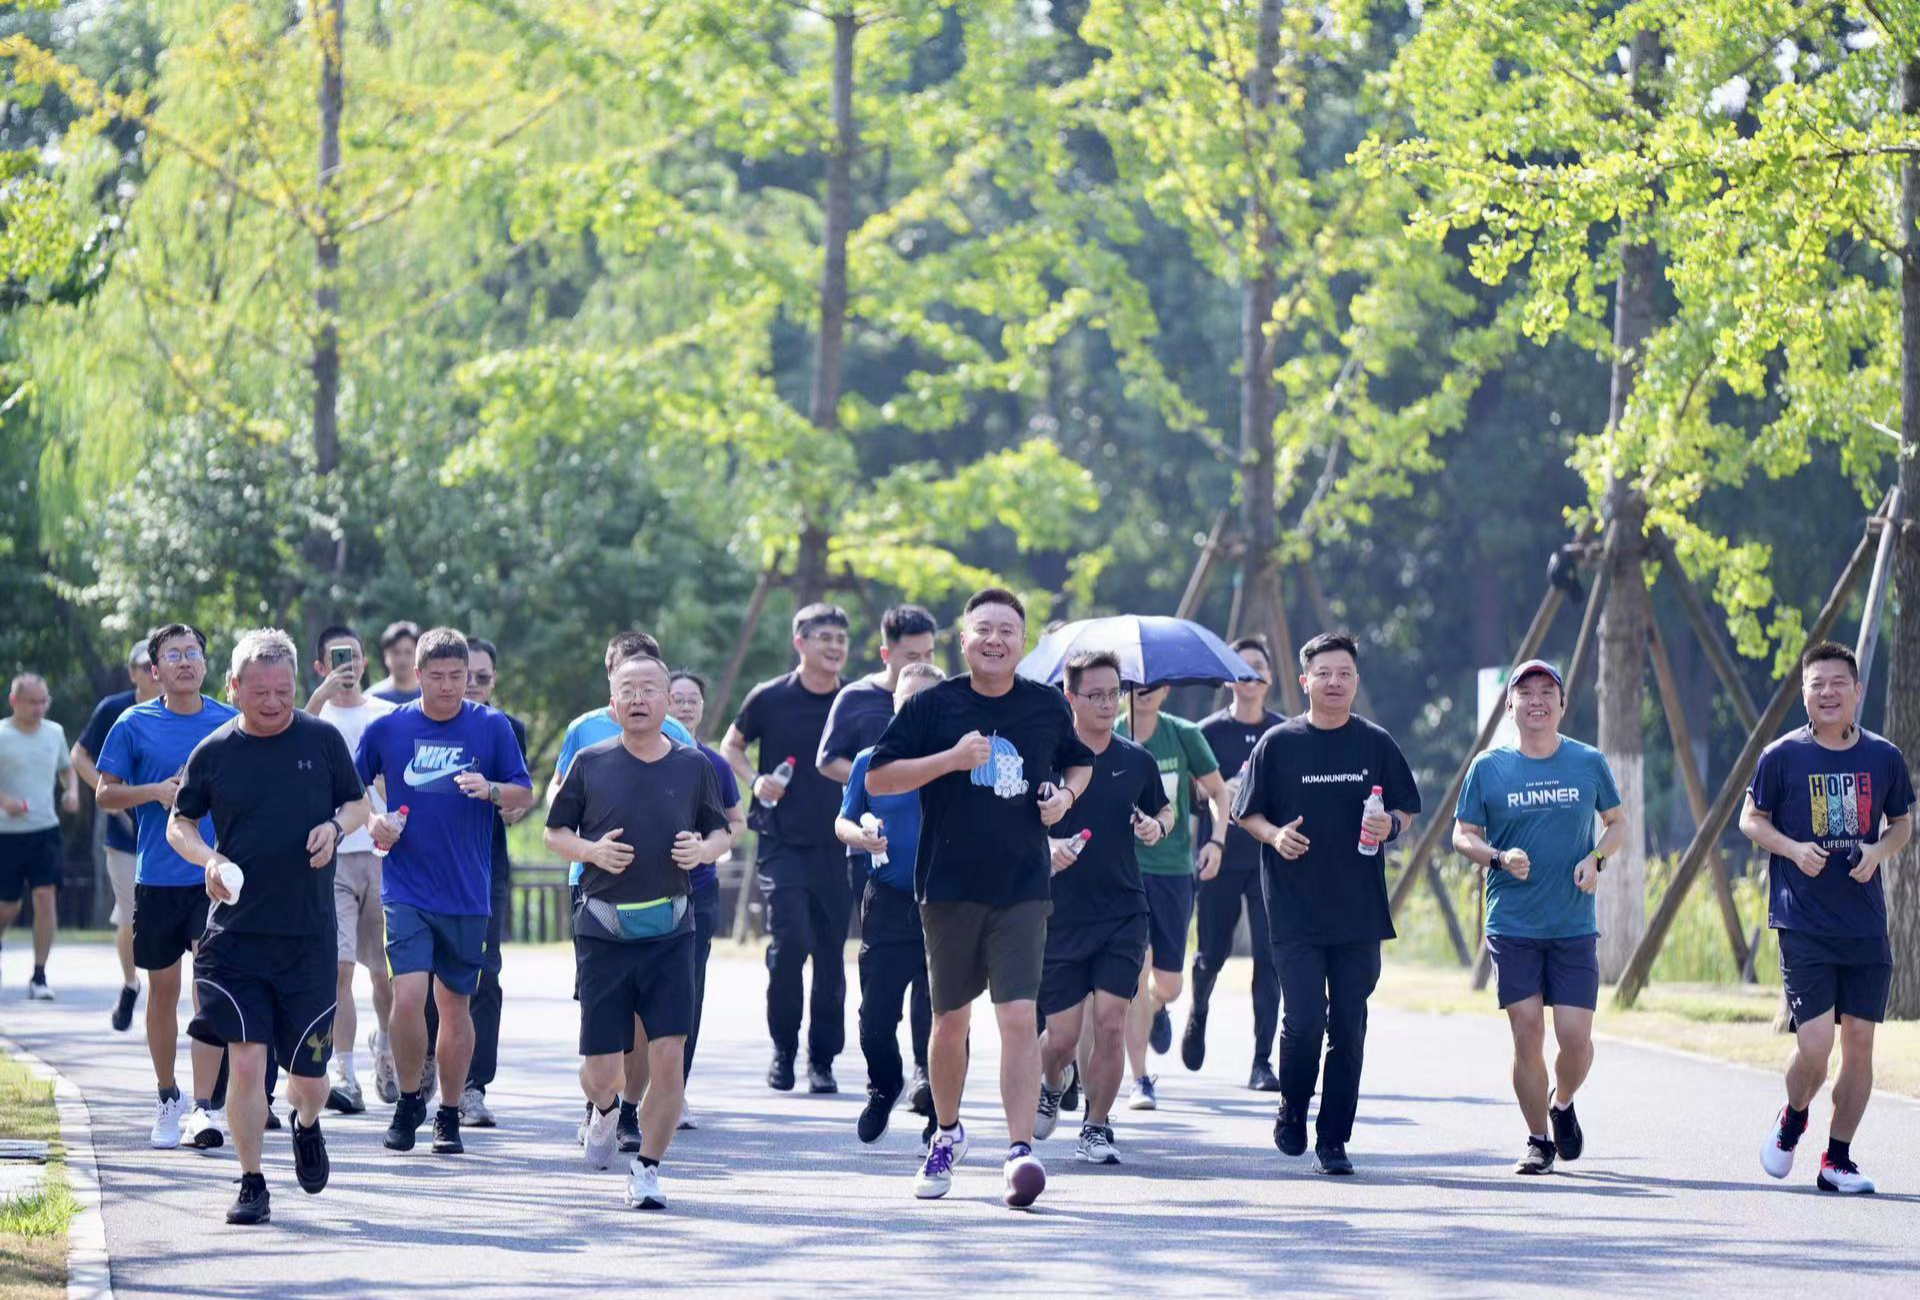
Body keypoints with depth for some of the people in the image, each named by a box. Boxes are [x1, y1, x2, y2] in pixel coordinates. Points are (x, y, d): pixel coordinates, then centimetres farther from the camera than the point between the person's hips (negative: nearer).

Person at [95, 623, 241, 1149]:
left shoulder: (231, 724, 4)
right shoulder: (135, 725, 1)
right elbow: (105, 794, 4)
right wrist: (157, 791, -11)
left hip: (217, 874, -1)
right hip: (157, 876, 1)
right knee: (163, 988, 10)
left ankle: (202, 1107, -14)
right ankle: (167, 1100, 26)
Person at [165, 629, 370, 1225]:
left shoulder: (323, 740, 1)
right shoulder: (214, 751, 1)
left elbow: (358, 804, 13)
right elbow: (179, 823, 11)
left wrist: (336, 827, -9)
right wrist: (208, 860, -9)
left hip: (309, 935, 0)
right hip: (235, 933, 0)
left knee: (308, 1074, 5)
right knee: (246, 1059, -10)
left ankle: (306, 1125, 41)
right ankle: (252, 1184, 4)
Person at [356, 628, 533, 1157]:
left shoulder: (491, 727, 1)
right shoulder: (387, 729, 1)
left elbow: (525, 795, 4)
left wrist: (490, 789, -16)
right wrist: (373, 821, -7)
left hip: (467, 892, 1)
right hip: (406, 889, -1)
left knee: (455, 1004, 8)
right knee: (408, 995, -14)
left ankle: (449, 1115, 21)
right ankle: (408, 1101, 6)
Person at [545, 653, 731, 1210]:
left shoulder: (693, 766, 5)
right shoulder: (590, 763, 2)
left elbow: (721, 832, 15)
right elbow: (555, 832, 10)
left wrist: (704, 849, -7)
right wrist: (591, 851, -10)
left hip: (669, 929, 1)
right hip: (603, 928, -1)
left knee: (669, 1055, -9)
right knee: (600, 1069, 0)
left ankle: (647, 1168, 7)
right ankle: (605, 1109, 37)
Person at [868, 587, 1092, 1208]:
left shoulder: (1048, 706, 6)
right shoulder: (933, 705, -1)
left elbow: (1080, 762, 24)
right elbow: (877, 778, -3)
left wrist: (1066, 794, 1)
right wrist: (951, 759, -15)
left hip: (1022, 888, 0)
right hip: (948, 886, 0)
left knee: (1019, 1016, -13)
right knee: (950, 1019, 10)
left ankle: (1020, 1150, -17)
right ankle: (946, 1134, 32)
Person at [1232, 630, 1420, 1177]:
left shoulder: (1376, 743, 7)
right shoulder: (1278, 743, 3)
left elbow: (1408, 811, 13)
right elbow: (1247, 813, 8)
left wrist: (1390, 826, -9)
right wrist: (1274, 835, -13)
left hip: (1359, 911, 2)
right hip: (1295, 911, -2)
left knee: (1349, 1029, 2)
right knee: (1304, 1020, -12)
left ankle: (1333, 1140, 11)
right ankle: (1292, 1111, 15)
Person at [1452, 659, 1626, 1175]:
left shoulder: (1589, 763, 3)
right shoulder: (1489, 768, 1)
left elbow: (1617, 824, 14)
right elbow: (1463, 836, 6)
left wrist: (1596, 859, -6)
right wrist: (1499, 858, -14)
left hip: (1575, 926, 1)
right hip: (1511, 925, -1)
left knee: (1575, 1037, -5)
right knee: (1527, 1032, -4)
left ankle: (1562, 1104, 26)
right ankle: (1538, 1140, 12)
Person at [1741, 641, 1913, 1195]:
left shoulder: (1885, 758, 4)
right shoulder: (1782, 756, -3)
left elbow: (1902, 822, 17)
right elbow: (1752, 819, 7)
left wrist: (1879, 850, -5)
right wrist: (1794, 849, -11)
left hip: (1866, 925, 3)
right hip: (1804, 925, -3)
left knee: (1859, 1041, 3)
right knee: (1814, 1043, -12)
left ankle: (1837, 1159, 16)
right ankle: (1792, 1119, 20)